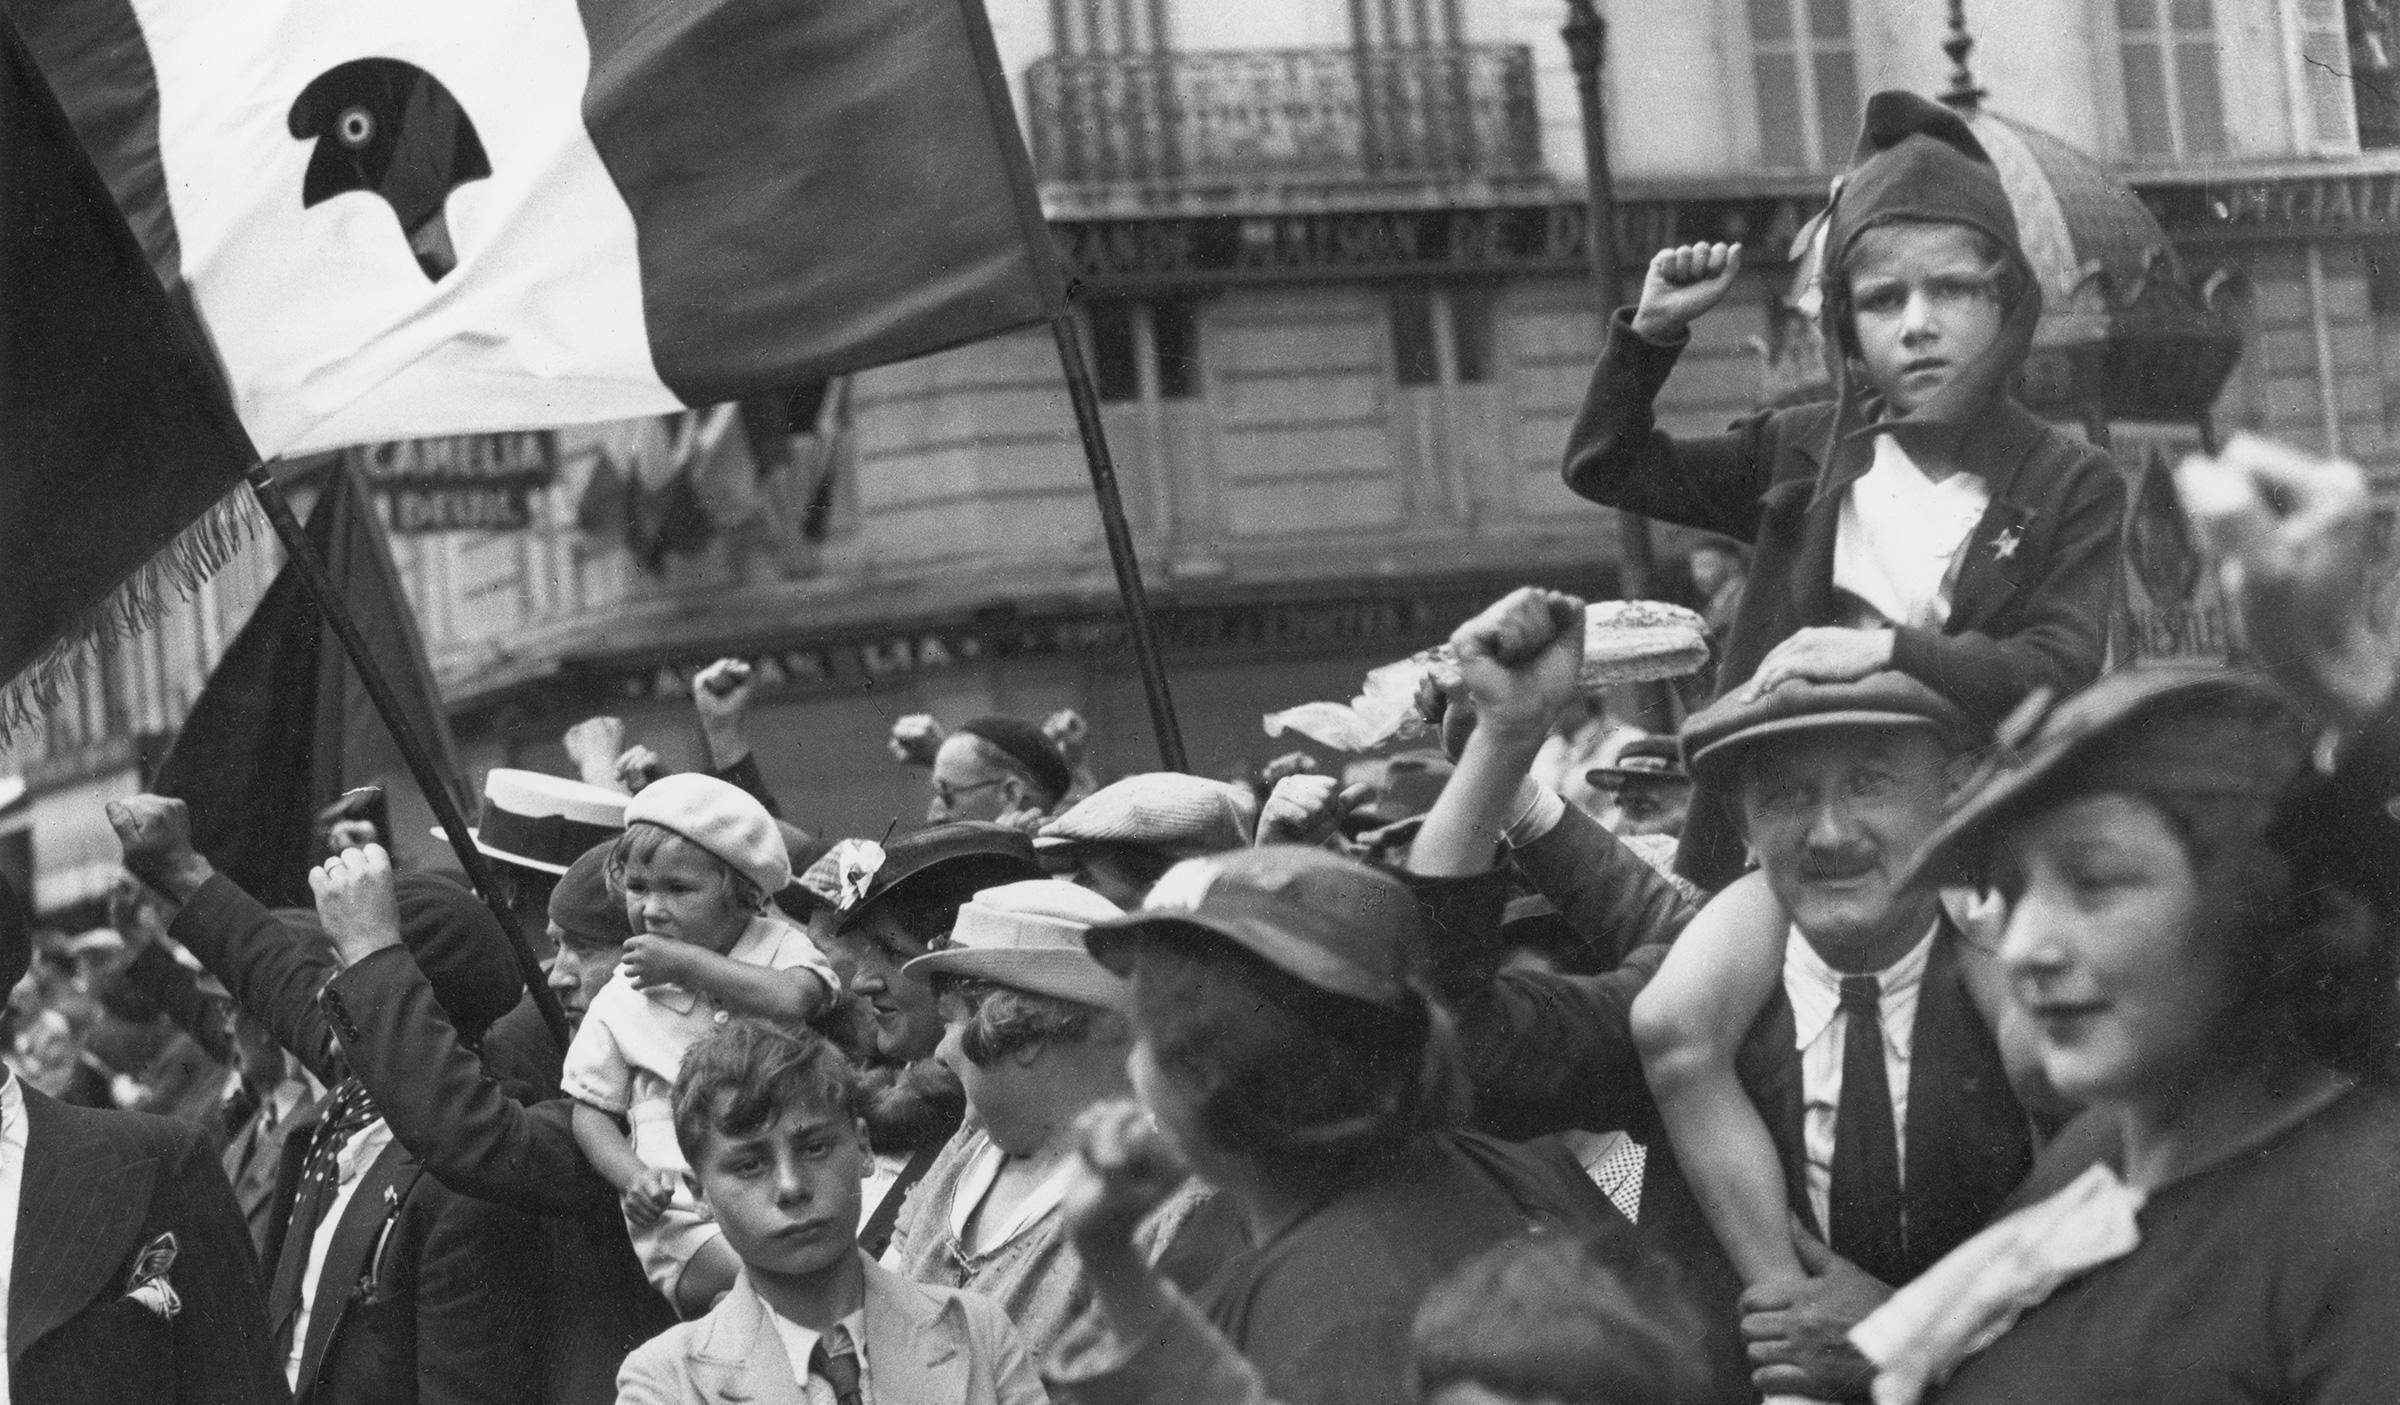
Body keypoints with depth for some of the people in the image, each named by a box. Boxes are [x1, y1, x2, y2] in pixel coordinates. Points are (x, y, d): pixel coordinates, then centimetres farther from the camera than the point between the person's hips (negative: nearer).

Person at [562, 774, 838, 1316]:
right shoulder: (620, 1002, 9)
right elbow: (591, 1109, 14)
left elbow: (796, 1000, -18)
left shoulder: (778, 946, 6)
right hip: (684, 1209, -1)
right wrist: (632, 1176, -6)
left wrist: (687, 963, -12)